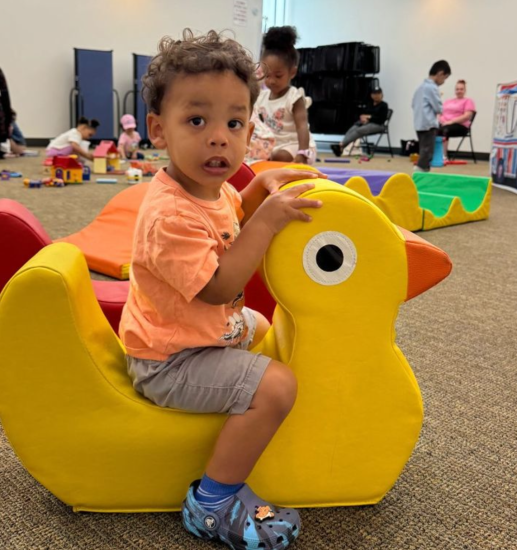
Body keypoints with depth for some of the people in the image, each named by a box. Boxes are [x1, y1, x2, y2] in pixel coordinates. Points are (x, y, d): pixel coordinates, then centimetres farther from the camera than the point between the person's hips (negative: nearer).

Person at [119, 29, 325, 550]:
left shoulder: (210, 187, 0)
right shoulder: (170, 215, -31)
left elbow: (232, 220, 20)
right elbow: (218, 287, -31)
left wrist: (262, 185, 1)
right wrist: (267, 220, -32)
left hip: (208, 328, 11)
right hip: (170, 361, -10)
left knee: (261, 326, 32)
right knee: (275, 386, -23)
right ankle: (212, 503, -7)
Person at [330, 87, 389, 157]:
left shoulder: (383, 105, 0)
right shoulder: (369, 104, 18)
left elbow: (382, 119, -10)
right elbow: (362, 113, 15)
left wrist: (369, 117, -12)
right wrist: (362, 117, -10)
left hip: (377, 125, -6)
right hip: (364, 122, 6)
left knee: (359, 130, -34)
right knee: (351, 130, -28)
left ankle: (341, 146, -50)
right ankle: (340, 147, -51)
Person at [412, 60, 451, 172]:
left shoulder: (421, 86, 15)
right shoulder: (432, 87, -14)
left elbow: (413, 104, 21)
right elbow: (438, 108, -13)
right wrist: (439, 110, 8)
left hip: (419, 124, 10)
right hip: (429, 125, -10)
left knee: (424, 151, 14)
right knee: (427, 152, -9)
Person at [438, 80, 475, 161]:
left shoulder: (468, 101, 9)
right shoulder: (448, 101, 28)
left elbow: (467, 116, -6)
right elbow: (440, 113, 20)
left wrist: (451, 121, -16)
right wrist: (440, 120, -5)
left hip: (460, 126, -5)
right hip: (443, 124, 5)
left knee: (444, 130, -38)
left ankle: (444, 156, -41)